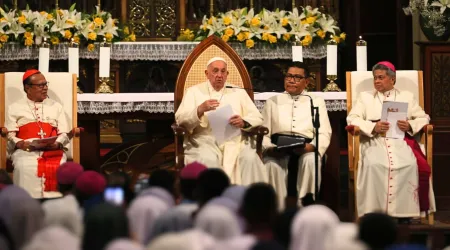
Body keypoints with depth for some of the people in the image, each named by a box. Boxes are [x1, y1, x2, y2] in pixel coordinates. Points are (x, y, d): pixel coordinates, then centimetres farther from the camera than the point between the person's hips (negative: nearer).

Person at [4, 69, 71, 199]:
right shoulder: (15, 108, 14)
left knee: (58, 167, -32)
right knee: (26, 168, -35)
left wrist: (57, 143, -11)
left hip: (52, 151, 1)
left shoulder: (56, 106, 20)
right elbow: (9, 135, 6)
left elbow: (64, 134, 12)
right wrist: (21, 144, -16)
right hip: (26, 151, -1)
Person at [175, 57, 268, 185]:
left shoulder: (238, 92, 19)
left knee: (250, 158, -29)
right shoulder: (194, 91, 13)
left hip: (234, 140, 2)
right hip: (204, 140, -2)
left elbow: (257, 117, 11)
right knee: (208, 160, -36)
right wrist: (200, 110, -18)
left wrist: (243, 122, -13)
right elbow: (180, 119, 1)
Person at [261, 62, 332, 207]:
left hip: (306, 149, 0)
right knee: (271, 163, -34)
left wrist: (312, 146, -15)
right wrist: (269, 148, -12)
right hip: (278, 149, 0)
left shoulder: (317, 101, 20)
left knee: (311, 160, -36)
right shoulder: (272, 102, 22)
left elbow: (324, 134, 8)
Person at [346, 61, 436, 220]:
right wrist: (373, 127, -11)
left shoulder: (406, 97, 23)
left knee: (409, 164, -33)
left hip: (401, 141, 1)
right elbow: (352, 118, 7)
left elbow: (423, 118, 15)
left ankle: (405, 211, -24)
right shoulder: (365, 97, 22)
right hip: (375, 141, 0)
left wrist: (410, 126, -8)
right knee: (374, 164, -36)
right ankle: (374, 212, -30)